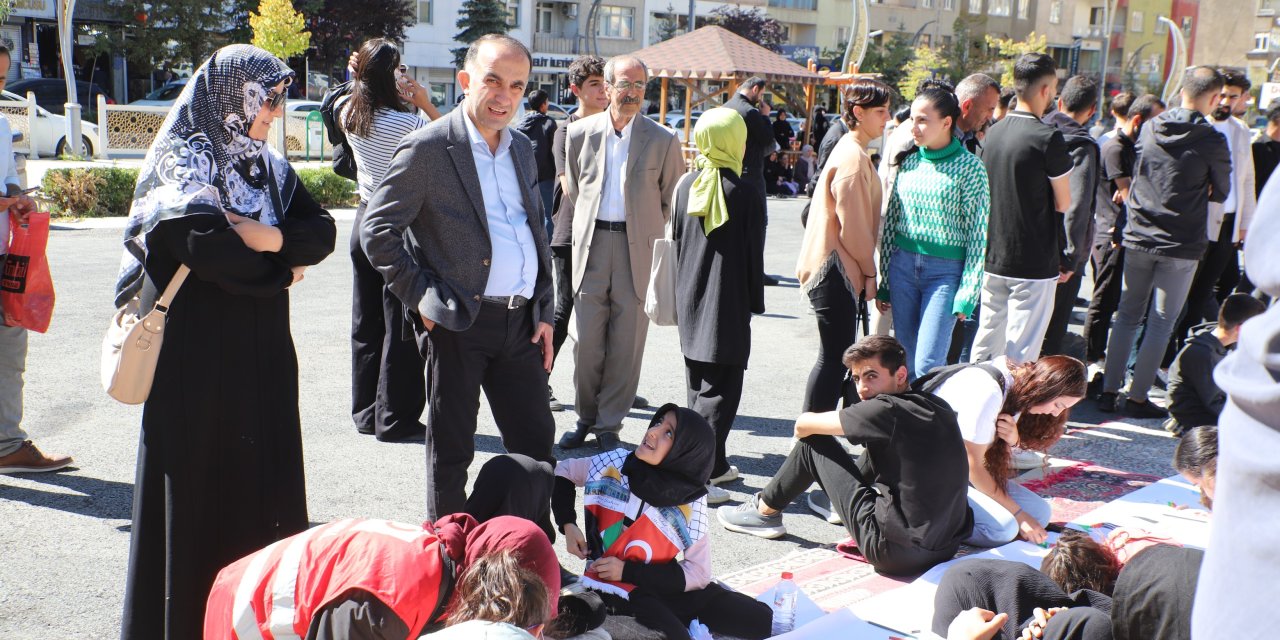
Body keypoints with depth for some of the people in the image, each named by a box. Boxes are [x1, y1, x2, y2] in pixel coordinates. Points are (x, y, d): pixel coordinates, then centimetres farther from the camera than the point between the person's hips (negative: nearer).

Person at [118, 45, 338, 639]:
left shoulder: (268, 166, 12)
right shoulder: (185, 163, -9)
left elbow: (323, 232, 4)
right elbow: (208, 247, -23)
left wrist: (272, 239, -15)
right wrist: (282, 273, -8)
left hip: (264, 355, 7)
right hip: (199, 358, -6)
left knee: (265, 477, 9)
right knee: (201, 488, 1)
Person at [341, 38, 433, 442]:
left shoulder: (349, 115, 2)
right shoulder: (403, 123, -19)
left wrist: (360, 71, 11)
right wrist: (426, 105, -9)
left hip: (364, 222, 8)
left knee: (366, 323, 14)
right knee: (401, 328, 1)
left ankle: (366, 412, 24)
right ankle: (395, 419, 8)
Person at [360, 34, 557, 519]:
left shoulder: (522, 149, 13)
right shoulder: (428, 148, -8)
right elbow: (377, 230, -8)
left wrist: (544, 312, 12)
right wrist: (421, 297, -11)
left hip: (521, 320, 6)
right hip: (458, 321, -6)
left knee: (536, 442, 11)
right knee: (451, 449, 6)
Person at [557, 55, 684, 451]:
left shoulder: (662, 141, -2)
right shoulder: (581, 133, 4)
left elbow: (671, 200, 8)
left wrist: (646, 230, 9)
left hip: (638, 249, -1)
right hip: (591, 245, 2)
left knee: (627, 344, 3)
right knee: (586, 340, 3)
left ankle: (610, 425, 16)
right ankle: (585, 418, 21)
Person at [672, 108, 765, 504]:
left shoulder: (687, 187, 4)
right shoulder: (740, 192, -12)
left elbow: (677, 244, 10)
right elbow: (750, 255, -9)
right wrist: (756, 300, 2)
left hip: (691, 303, 6)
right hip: (727, 304, -6)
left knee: (699, 387, 16)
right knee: (720, 390, -3)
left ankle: (713, 464, 25)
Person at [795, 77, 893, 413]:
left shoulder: (852, 151, 18)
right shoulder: (853, 157, -15)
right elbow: (852, 224, -17)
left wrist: (866, 271, 19)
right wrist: (869, 272, -7)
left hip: (840, 270, 10)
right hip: (836, 269, -10)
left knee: (837, 356, 13)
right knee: (834, 357, -7)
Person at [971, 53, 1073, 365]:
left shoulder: (993, 133, 6)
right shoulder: (1048, 138, -15)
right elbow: (1063, 203, -8)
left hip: (992, 260, 7)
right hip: (1034, 264, -7)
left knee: (985, 344, 16)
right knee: (1020, 353, -1)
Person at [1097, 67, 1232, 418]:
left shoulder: (1149, 129, 1)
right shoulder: (1212, 141, -10)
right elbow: (1220, 193, 3)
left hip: (1138, 238, 4)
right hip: (1181, 246, -4)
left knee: (1127, 315, 13)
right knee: (1161, 323, 5)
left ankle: (1109, 391, 14)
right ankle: (1137, 397, 8)